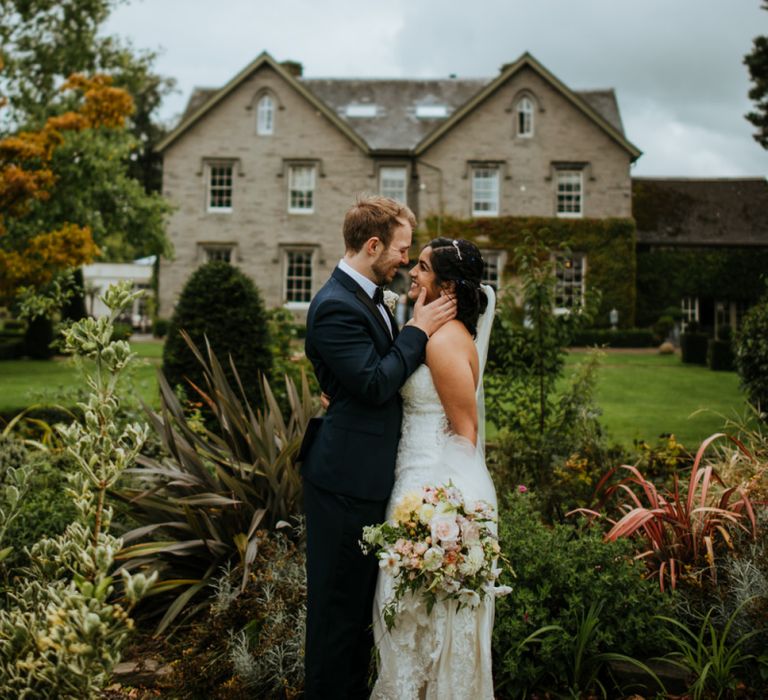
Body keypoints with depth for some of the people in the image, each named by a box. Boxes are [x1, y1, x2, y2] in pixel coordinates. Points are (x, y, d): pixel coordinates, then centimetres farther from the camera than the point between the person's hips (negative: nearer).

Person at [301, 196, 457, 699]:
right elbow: (375, 383, -23)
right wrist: (419, 330, -15)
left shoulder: (367, 297, 13)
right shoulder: (336, 307, -19)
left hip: (368, 474, 10)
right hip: (345, 477, -10)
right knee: (339, 600, 2)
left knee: (361, 596, 20)